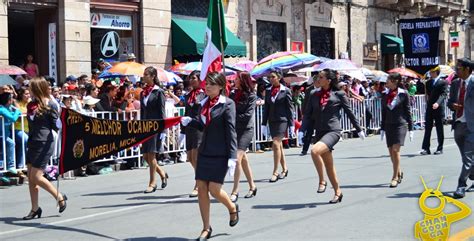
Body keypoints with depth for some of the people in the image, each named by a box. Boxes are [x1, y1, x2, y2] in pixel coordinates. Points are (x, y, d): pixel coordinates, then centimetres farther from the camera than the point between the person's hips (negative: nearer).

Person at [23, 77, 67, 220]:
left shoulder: (50, 105, -9)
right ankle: (35, 209, 16)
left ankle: (60, 197, 10)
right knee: (30, 178, 7)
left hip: (44, 144, -7)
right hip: (32, 143, 7)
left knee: (36, 177, -8)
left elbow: (56, 126, -9)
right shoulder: (32, 105, 11)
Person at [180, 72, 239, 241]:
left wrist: (232, 157, -17)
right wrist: (190, 121, 0)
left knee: (214, 189, -8)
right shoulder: (204, 103, 10)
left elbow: (231, 132, -13)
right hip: (204, 151, 6)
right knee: (201, 188, 3)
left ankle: (232, 208, 24)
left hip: (220, 154, -6)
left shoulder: (227, 104, -9)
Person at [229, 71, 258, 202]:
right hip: (234, 129, 6)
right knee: (244, 160, 14)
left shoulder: (251, 95, -6)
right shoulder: (233, 94, 9)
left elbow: (248, 115, -13)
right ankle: (252, 187, 27)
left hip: (246, 130, -6)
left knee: (237, 159, -16)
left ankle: (235, 191, -12)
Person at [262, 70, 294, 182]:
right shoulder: (268, 91, 10)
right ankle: (284, 169, 25)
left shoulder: (286, 91, -3)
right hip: (272, 121, 6)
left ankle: (275, 172, -13)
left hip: (282, 120, -6)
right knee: (279, 146, 12)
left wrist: (291, 124, -6)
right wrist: (264, 123, 9)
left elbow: (290, 108, -3)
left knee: (276, 144, -16)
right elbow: (266, 107, 12)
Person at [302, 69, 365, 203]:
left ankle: (322, 181, -12)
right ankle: (337, 192, 23)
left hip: (333, 131, -5)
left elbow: (349, 113, 6)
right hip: (320, 132, 6)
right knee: (329, 164, 10)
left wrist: (359, 130, 13)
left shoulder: (339, 95, -1)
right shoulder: (315, 95, 10)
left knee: (315, 151, -28)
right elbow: (307, 114, 10)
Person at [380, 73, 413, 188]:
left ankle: (395, 177, -5)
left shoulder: (403, 94, -4)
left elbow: (408, 111, 0)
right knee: (391, 151, 6)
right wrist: (382, 128, 13)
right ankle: (399, 172, 27)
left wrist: (410, 129, -1)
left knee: (395, 150, -13)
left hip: (400, 124, -5)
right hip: (389, 125, 5)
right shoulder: (385, 94, 7)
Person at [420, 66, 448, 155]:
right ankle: (425, 148, -2)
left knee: (439, 129, 4)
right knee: (427, 129, 0)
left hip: (439, 108, -4)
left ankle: (440, 148, 11)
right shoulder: (428, 83, 13)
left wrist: (438, 103, -30)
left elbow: (444, 94, -16)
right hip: (429, 108, 5)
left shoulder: (443, 82, -4)